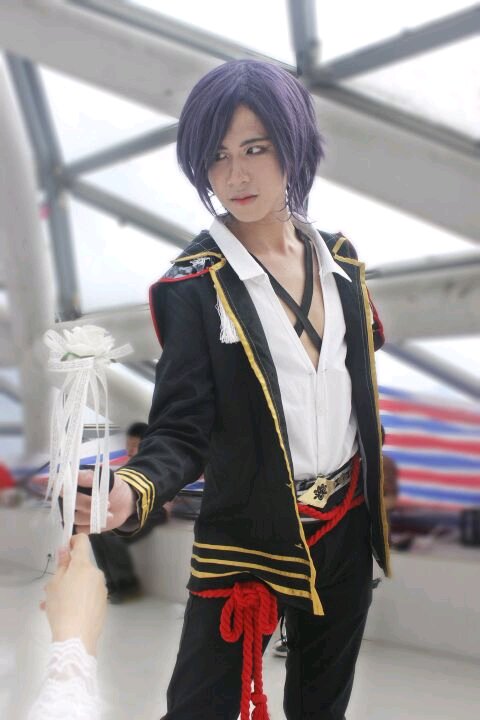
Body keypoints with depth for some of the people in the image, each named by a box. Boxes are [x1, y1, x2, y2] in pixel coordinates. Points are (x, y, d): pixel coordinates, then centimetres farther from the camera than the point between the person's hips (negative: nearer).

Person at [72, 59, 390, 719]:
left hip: (349, 523, 5)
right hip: (247, 534, -4)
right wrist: (133, 492, -37)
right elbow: (182, 429, -17)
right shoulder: (194, 285, -14)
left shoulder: (339, 257, 2)